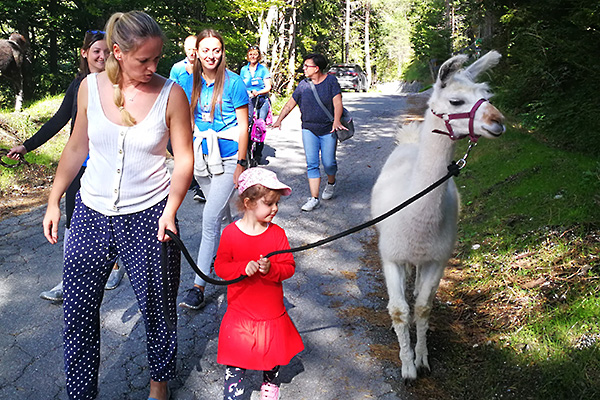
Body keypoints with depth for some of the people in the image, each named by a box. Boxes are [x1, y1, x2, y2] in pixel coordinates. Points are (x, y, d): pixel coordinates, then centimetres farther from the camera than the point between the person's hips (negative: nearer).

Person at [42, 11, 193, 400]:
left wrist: (171, 209, -17)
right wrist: (54, 201, 9)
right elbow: (77, 148, 9)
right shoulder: (91, 86, -1)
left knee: (157, 308, 10)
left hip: (148, 216, -2)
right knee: (78, 310, 8)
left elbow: (184, 159, -4)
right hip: (91, 213, 3)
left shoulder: (171, 94, -8)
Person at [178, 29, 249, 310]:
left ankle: (198, 286, -5)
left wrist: (240, 163, -10)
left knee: (211, 218, -10)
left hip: (227, 158, -5)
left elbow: (243, 125, -7)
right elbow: (190, 121, 15)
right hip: (201, 157, 5)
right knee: (223, 214, 17)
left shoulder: (233, 82, -9)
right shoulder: (191, 83, 5)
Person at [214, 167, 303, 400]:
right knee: (236, 358, 2)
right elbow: (220, 266, -7)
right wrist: (243, 268, -25)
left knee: (275, 352, 20)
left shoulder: (277, 233, -6)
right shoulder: (231, 233, -10)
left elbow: (288, 266, -6)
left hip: (272, 313, 2)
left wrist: (271, 269, -26)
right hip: (240, 313, -2)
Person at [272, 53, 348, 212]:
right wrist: (279, 120, 2)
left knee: (328, 163, -4)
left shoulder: (331, 80, -3)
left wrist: (336, 121, -26)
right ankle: (314, 198, -3)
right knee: (312, 164, -6)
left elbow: (337, 103, -11)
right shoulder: (303, 85, 5)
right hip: (309, 130, 2)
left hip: (328, 130, -2)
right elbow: (290, 104, 11)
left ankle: (331, 182, 31)